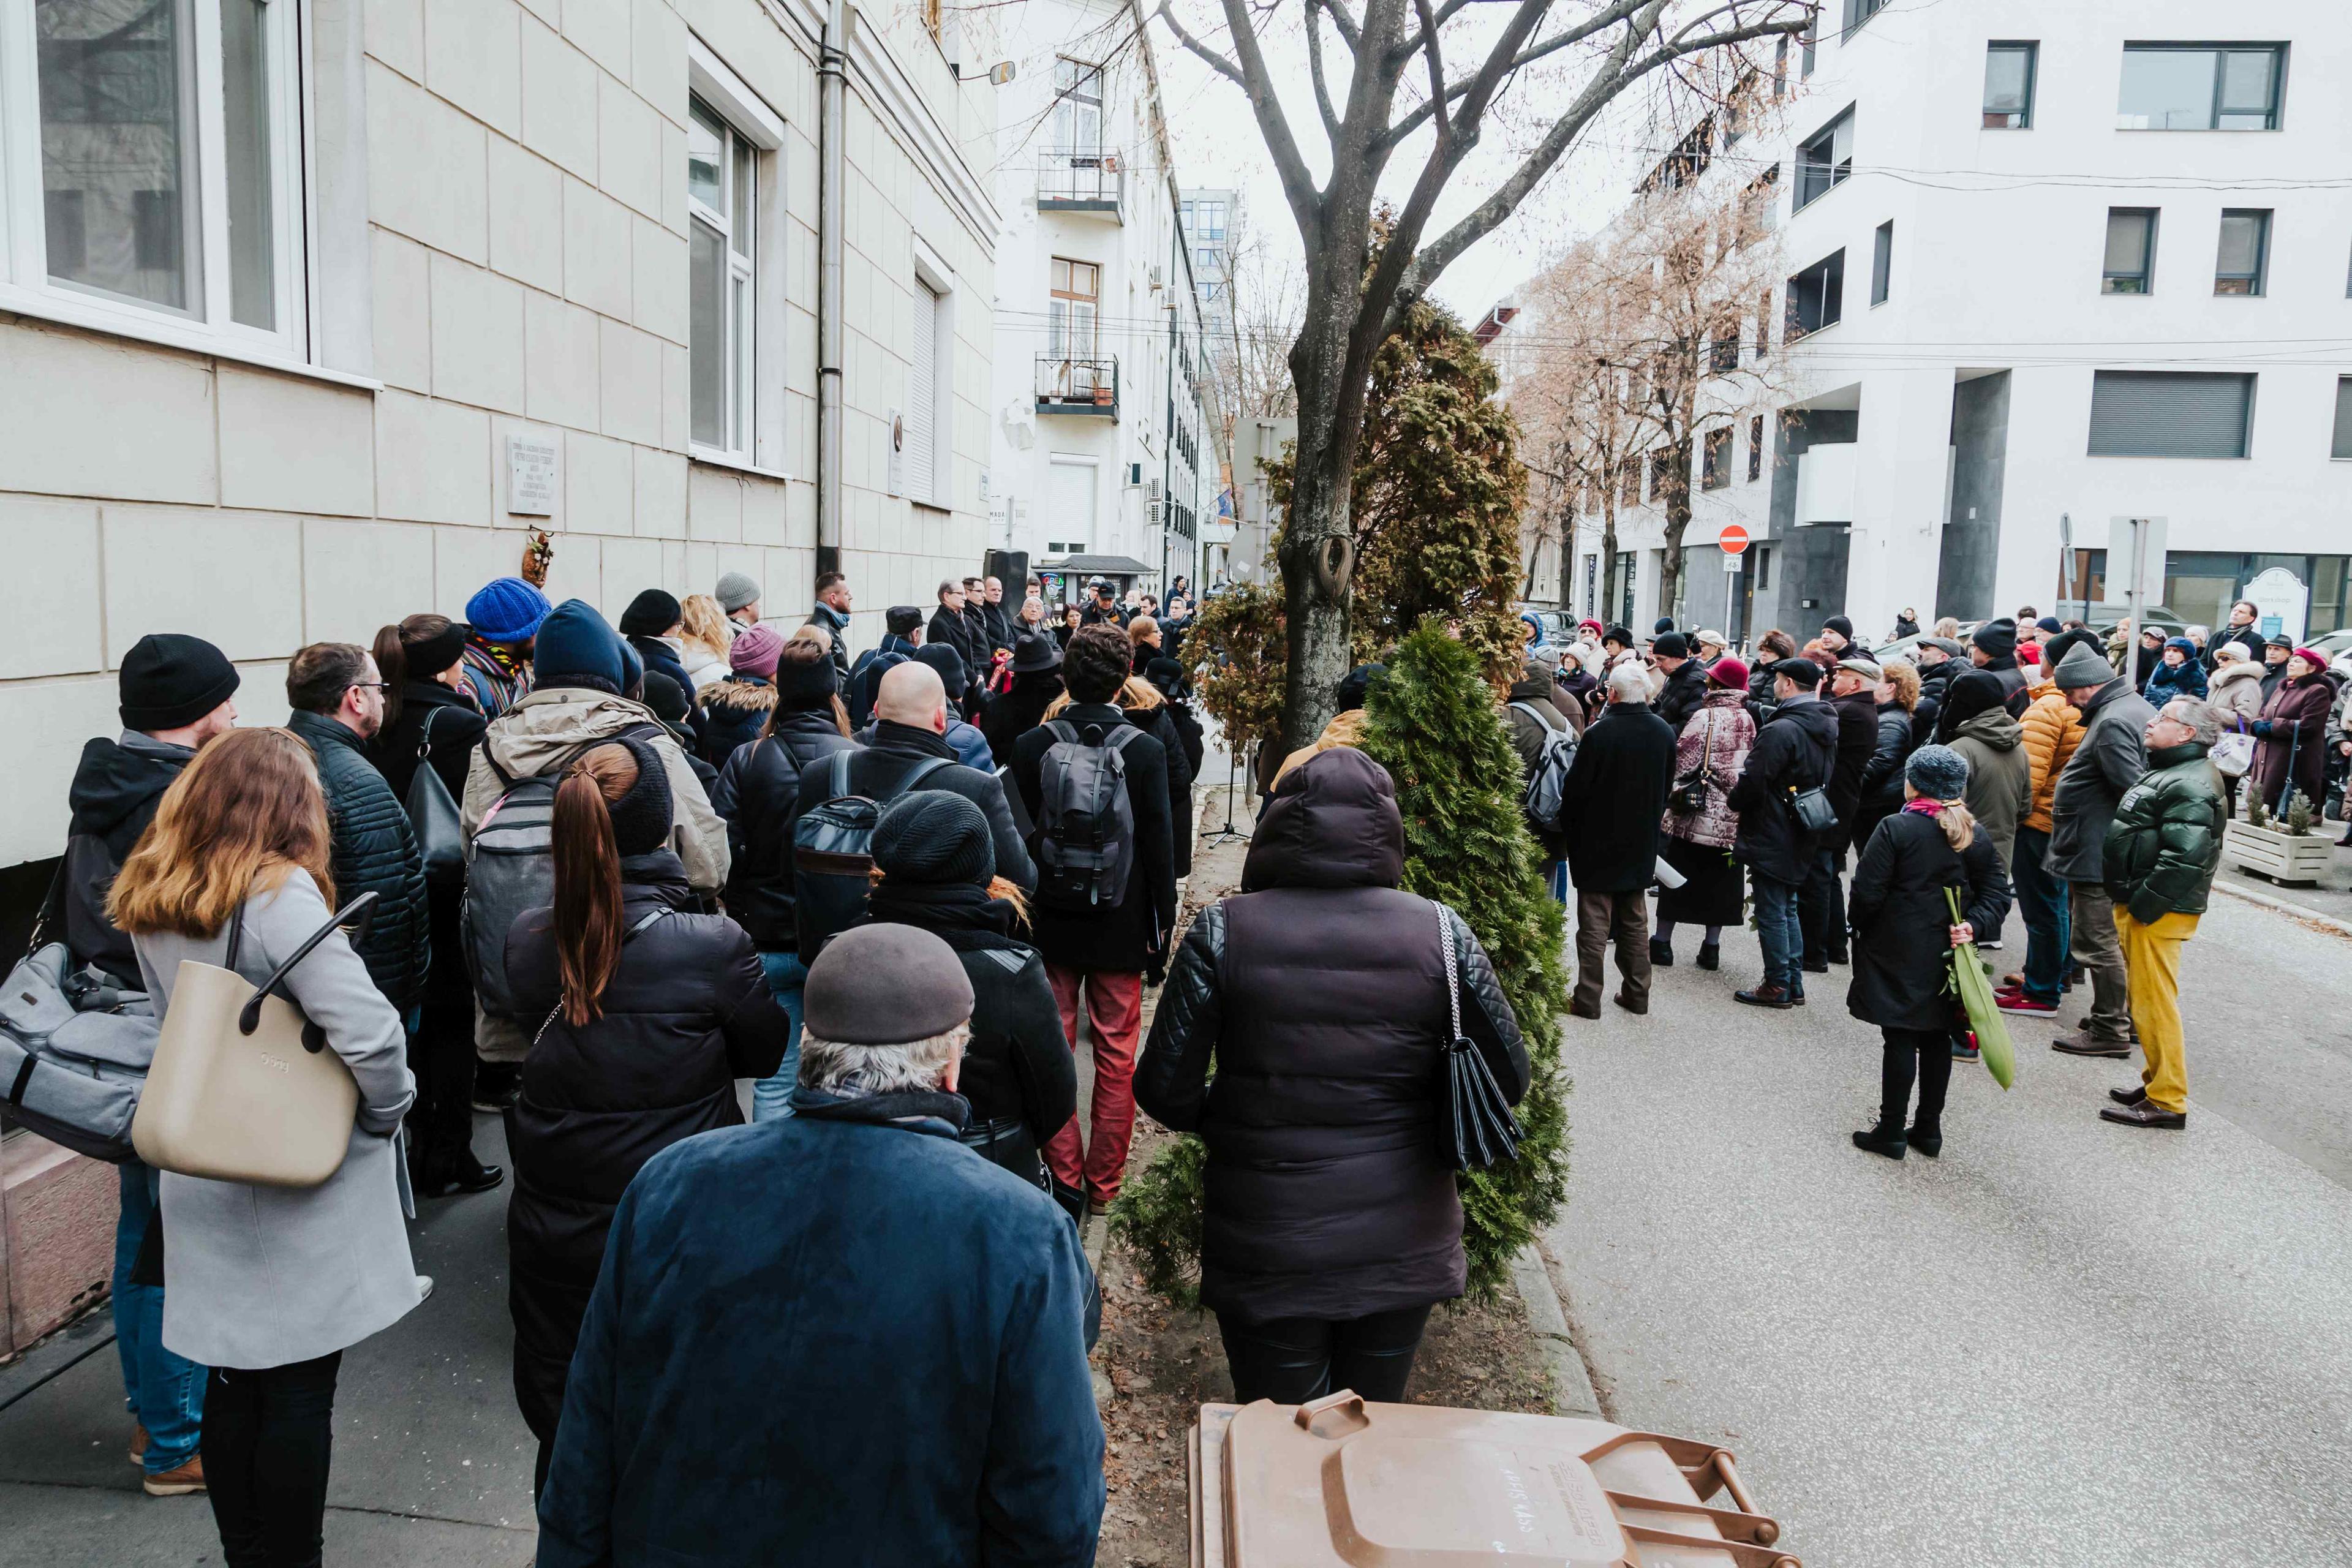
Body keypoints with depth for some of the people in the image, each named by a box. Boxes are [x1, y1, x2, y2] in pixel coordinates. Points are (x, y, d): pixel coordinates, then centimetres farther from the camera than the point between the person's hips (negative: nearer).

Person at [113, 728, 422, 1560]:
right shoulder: (278, 893, -21)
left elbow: (167, 1021, 12)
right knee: (299, 1392, 7)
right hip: (300, 1186, -6)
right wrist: (385, 1112, -12)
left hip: (203, 1177, 6)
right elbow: (368, 1030, -28)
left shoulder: (146, 901, 2)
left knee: (232, 1382, 18)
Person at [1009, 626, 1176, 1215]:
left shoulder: (1031, 746, -6)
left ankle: (1064, 1178, 19)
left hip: (1051, 923, 1)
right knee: (1116, 1057, 10)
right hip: (1121, 926, -1)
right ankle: (1103, 1184, 18)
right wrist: (1161, 932, 1)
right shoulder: (1146, 751, -11)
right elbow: (1160, 850, -8)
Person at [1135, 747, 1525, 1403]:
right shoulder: (1441, 931, -9)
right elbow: (1508, 1077, -2)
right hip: (1402, 1246, 2)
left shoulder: (1223, 932, -13)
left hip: (1266, 1248, -1)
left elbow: (1165, 1091, -11)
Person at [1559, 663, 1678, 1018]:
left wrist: (1567, 820, 1)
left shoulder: (1600, 732, -21)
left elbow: (1576, 788, -15)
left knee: (1595, 923, 2)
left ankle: (1588, 998, 5)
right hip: (1641, 843, 5)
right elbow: (1667, 789, 8)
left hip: (1597, 842, -5)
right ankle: (1637, 993, 23)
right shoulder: (1665, 732, -2)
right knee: (1635, 922, 16)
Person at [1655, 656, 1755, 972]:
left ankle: (1662, 941, 11)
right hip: (1733, 817, 5)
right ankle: (1711, 947, 16)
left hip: (1698, 812, -5)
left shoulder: (1706, 717, -14)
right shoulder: (1748, 720, 4)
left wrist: (1669, 793, 0)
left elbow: (1682, 761, -14)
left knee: (1678, 877, 6)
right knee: (1718, 880, 12)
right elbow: (1752, 765, 10)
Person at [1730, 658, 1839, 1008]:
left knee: (1771, 912, 1)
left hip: (1772, 837, -9)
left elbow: (1753, 782, -21)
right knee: (1788, 908, 18)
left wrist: (1733, 802, -2)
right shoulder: (1830, 727, 8)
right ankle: (1794, 984, 22)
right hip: (1803, 837, 9)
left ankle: (1778, 985, 8)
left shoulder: (1781, 730, -21)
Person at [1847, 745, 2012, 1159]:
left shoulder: (1896, 829, -13)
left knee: (1900, 1039, 0)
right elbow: (1997, 896, 3)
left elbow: (1867, 893, -14)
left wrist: (1862, 931, 2)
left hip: (1898, 954, -5)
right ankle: (1929, 1129, 21)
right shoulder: (1978, 837, 6)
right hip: (1947, 958, 5)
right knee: (1937, 1040, 13)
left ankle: (1891, 1132, 5)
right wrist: (1971, 926, -7)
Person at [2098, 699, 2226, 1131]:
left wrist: (2144, 905, -22)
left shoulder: (2191, 786, -18)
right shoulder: (2167, 772, 17)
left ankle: (2167, 1101, 1)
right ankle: (2157, 1082, 28)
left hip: (2159, 913, -11)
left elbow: (2184, 857, -27)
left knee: (2154, 1003, -6)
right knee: (2145, 1000, 17)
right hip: (2138, 905, 11)